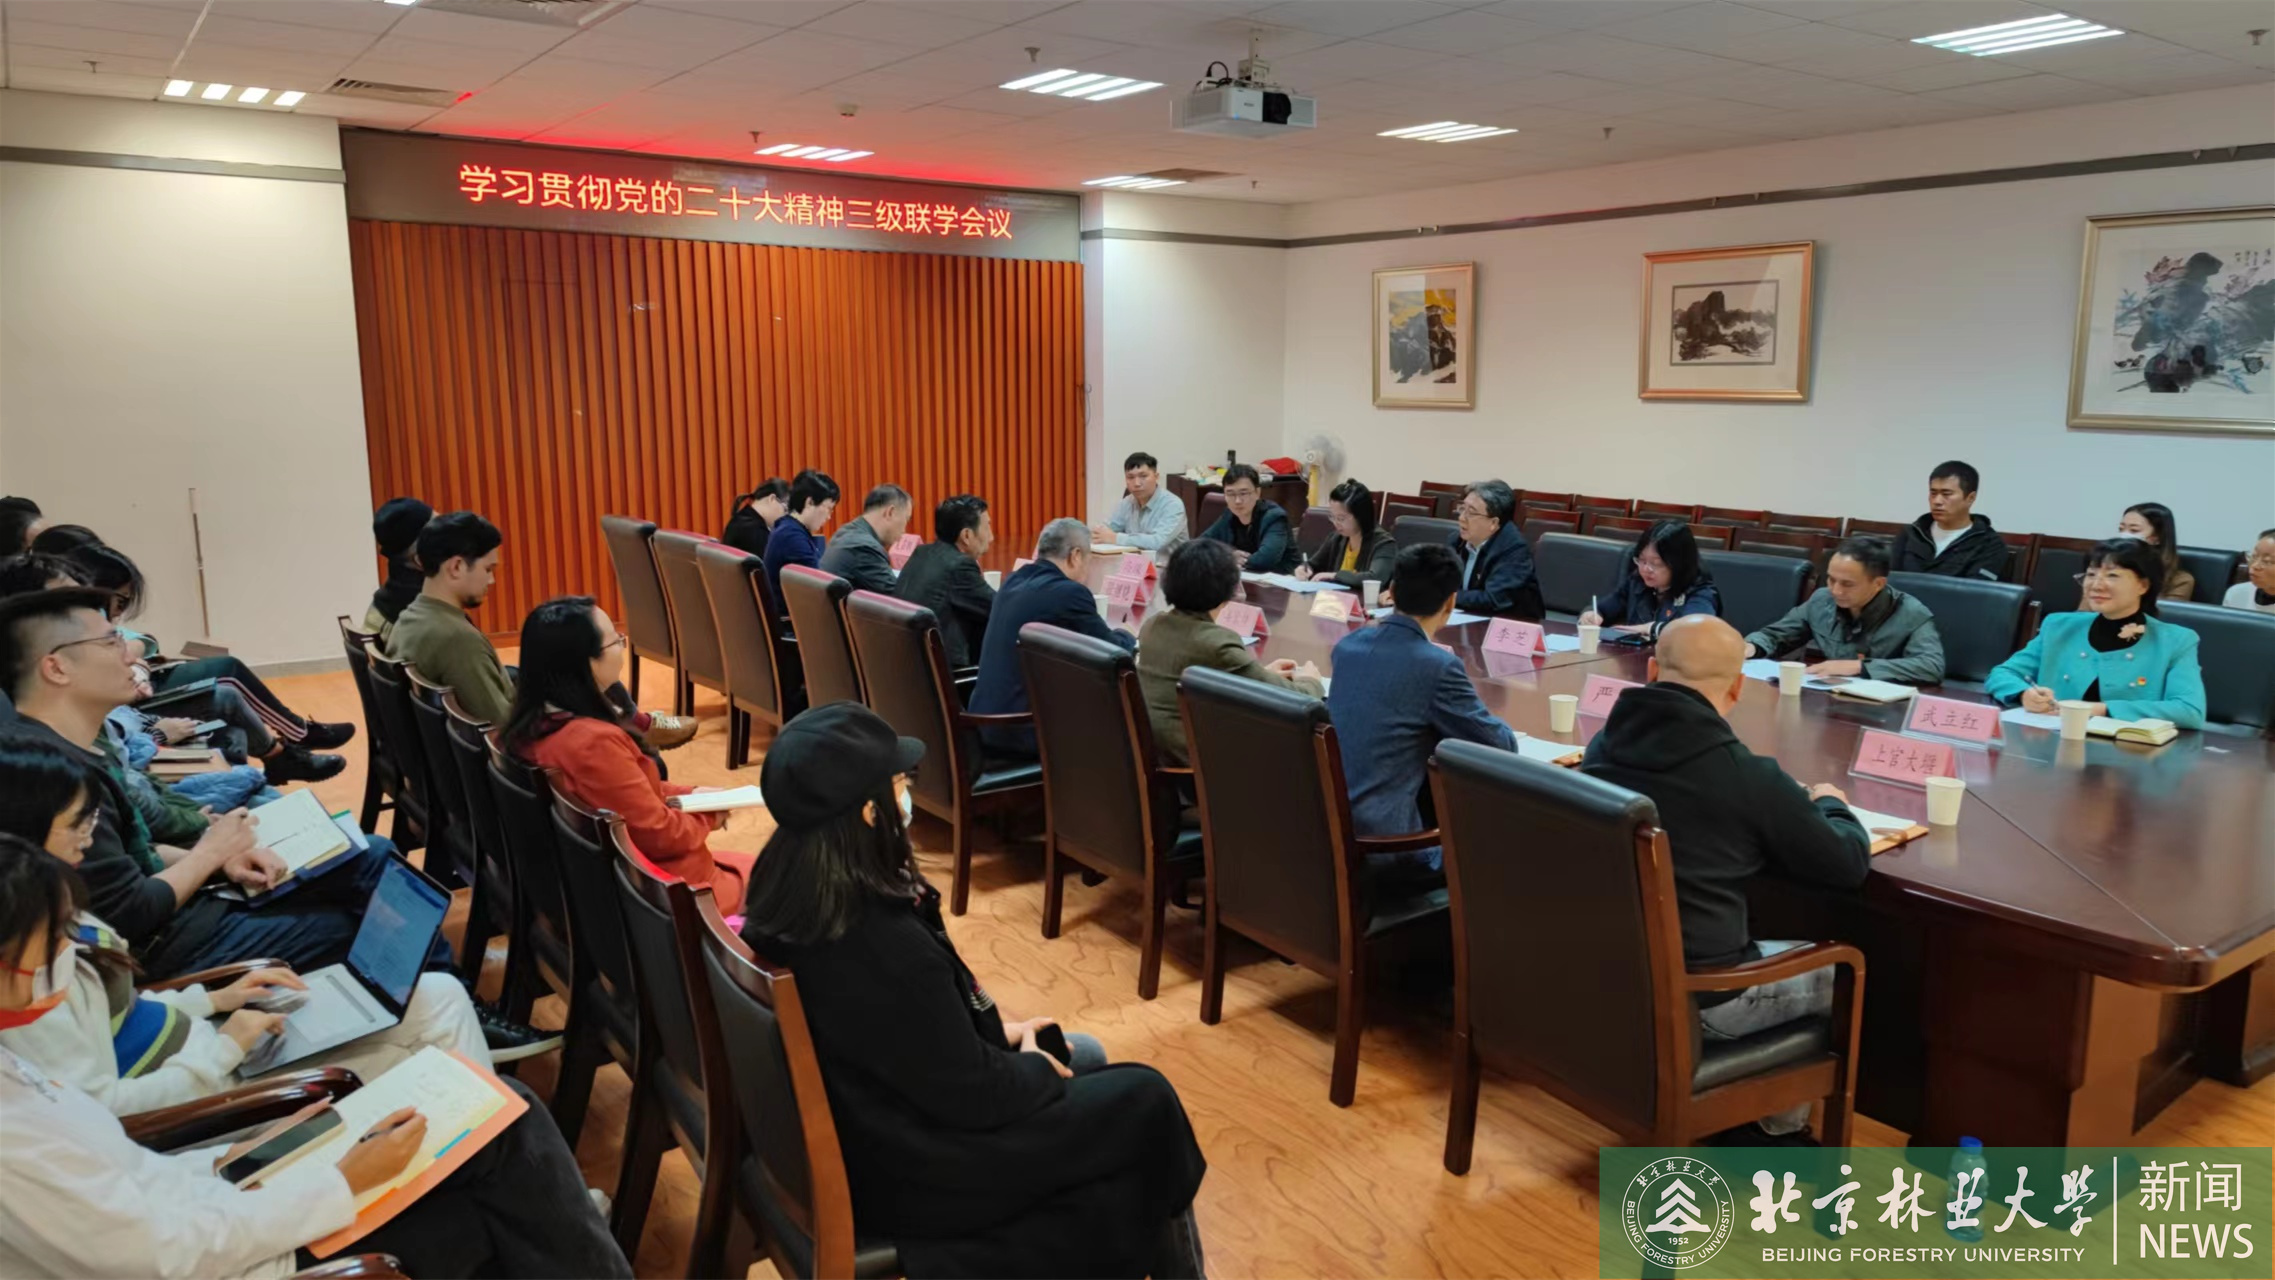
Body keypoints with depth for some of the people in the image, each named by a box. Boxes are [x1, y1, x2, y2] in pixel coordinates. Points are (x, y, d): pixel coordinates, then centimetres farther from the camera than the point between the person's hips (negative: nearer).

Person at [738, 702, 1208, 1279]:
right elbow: (973, 1095, -23)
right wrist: (1037, 1068, -4)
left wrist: (996, 1027, 7)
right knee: (1146, 1100, 3)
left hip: (866, 1127, 9)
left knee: (1085, 1055, 21)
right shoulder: (885, 946, -36)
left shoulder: (787, 890, -8)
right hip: (908, 1173, -9)